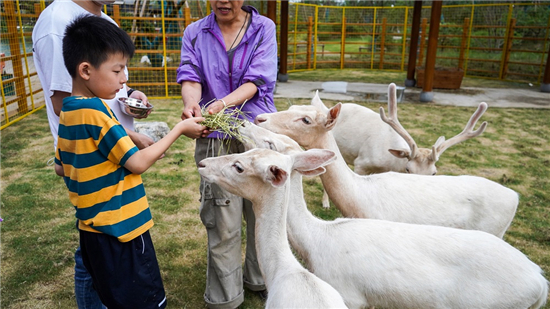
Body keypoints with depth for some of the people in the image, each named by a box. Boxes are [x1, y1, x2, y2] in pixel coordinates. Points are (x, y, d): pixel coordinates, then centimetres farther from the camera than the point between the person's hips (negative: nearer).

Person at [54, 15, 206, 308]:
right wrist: (180, 128, -12)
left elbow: (61, 168, 15)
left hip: (94, 229, 9)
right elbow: (138, 163, -20)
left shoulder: (68, 113, 6)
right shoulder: (95, 111, -21)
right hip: (120, 230, -9)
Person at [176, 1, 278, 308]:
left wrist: (223, 103, -27)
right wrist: (191, 102, -29)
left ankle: (260, 279, 34)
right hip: (215, 140, 0)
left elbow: (258, 79, -9)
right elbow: (190, 76, -6)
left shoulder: (263, 28, 3)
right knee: (222, 222, 1)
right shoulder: (195, 33, 9)